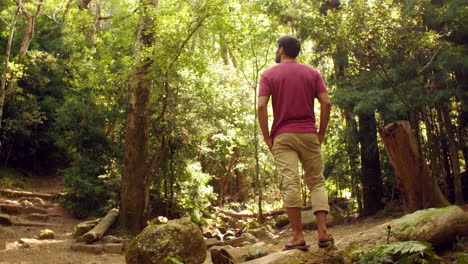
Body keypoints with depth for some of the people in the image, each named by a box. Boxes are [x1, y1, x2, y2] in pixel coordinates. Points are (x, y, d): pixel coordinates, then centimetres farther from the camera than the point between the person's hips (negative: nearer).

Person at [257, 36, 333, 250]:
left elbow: (261, 106, -8)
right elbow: (326, 103, -2)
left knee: (290, 184, -5)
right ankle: (323, 232, 0)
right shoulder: (312, 73, 10)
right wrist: (321, 133, 5)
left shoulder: (269, 74, 4)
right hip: (308, 134, 2)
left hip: (282, 136, -2)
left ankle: (298, 236, -5)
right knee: (317, 182, 8)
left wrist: (267, 137, -2)